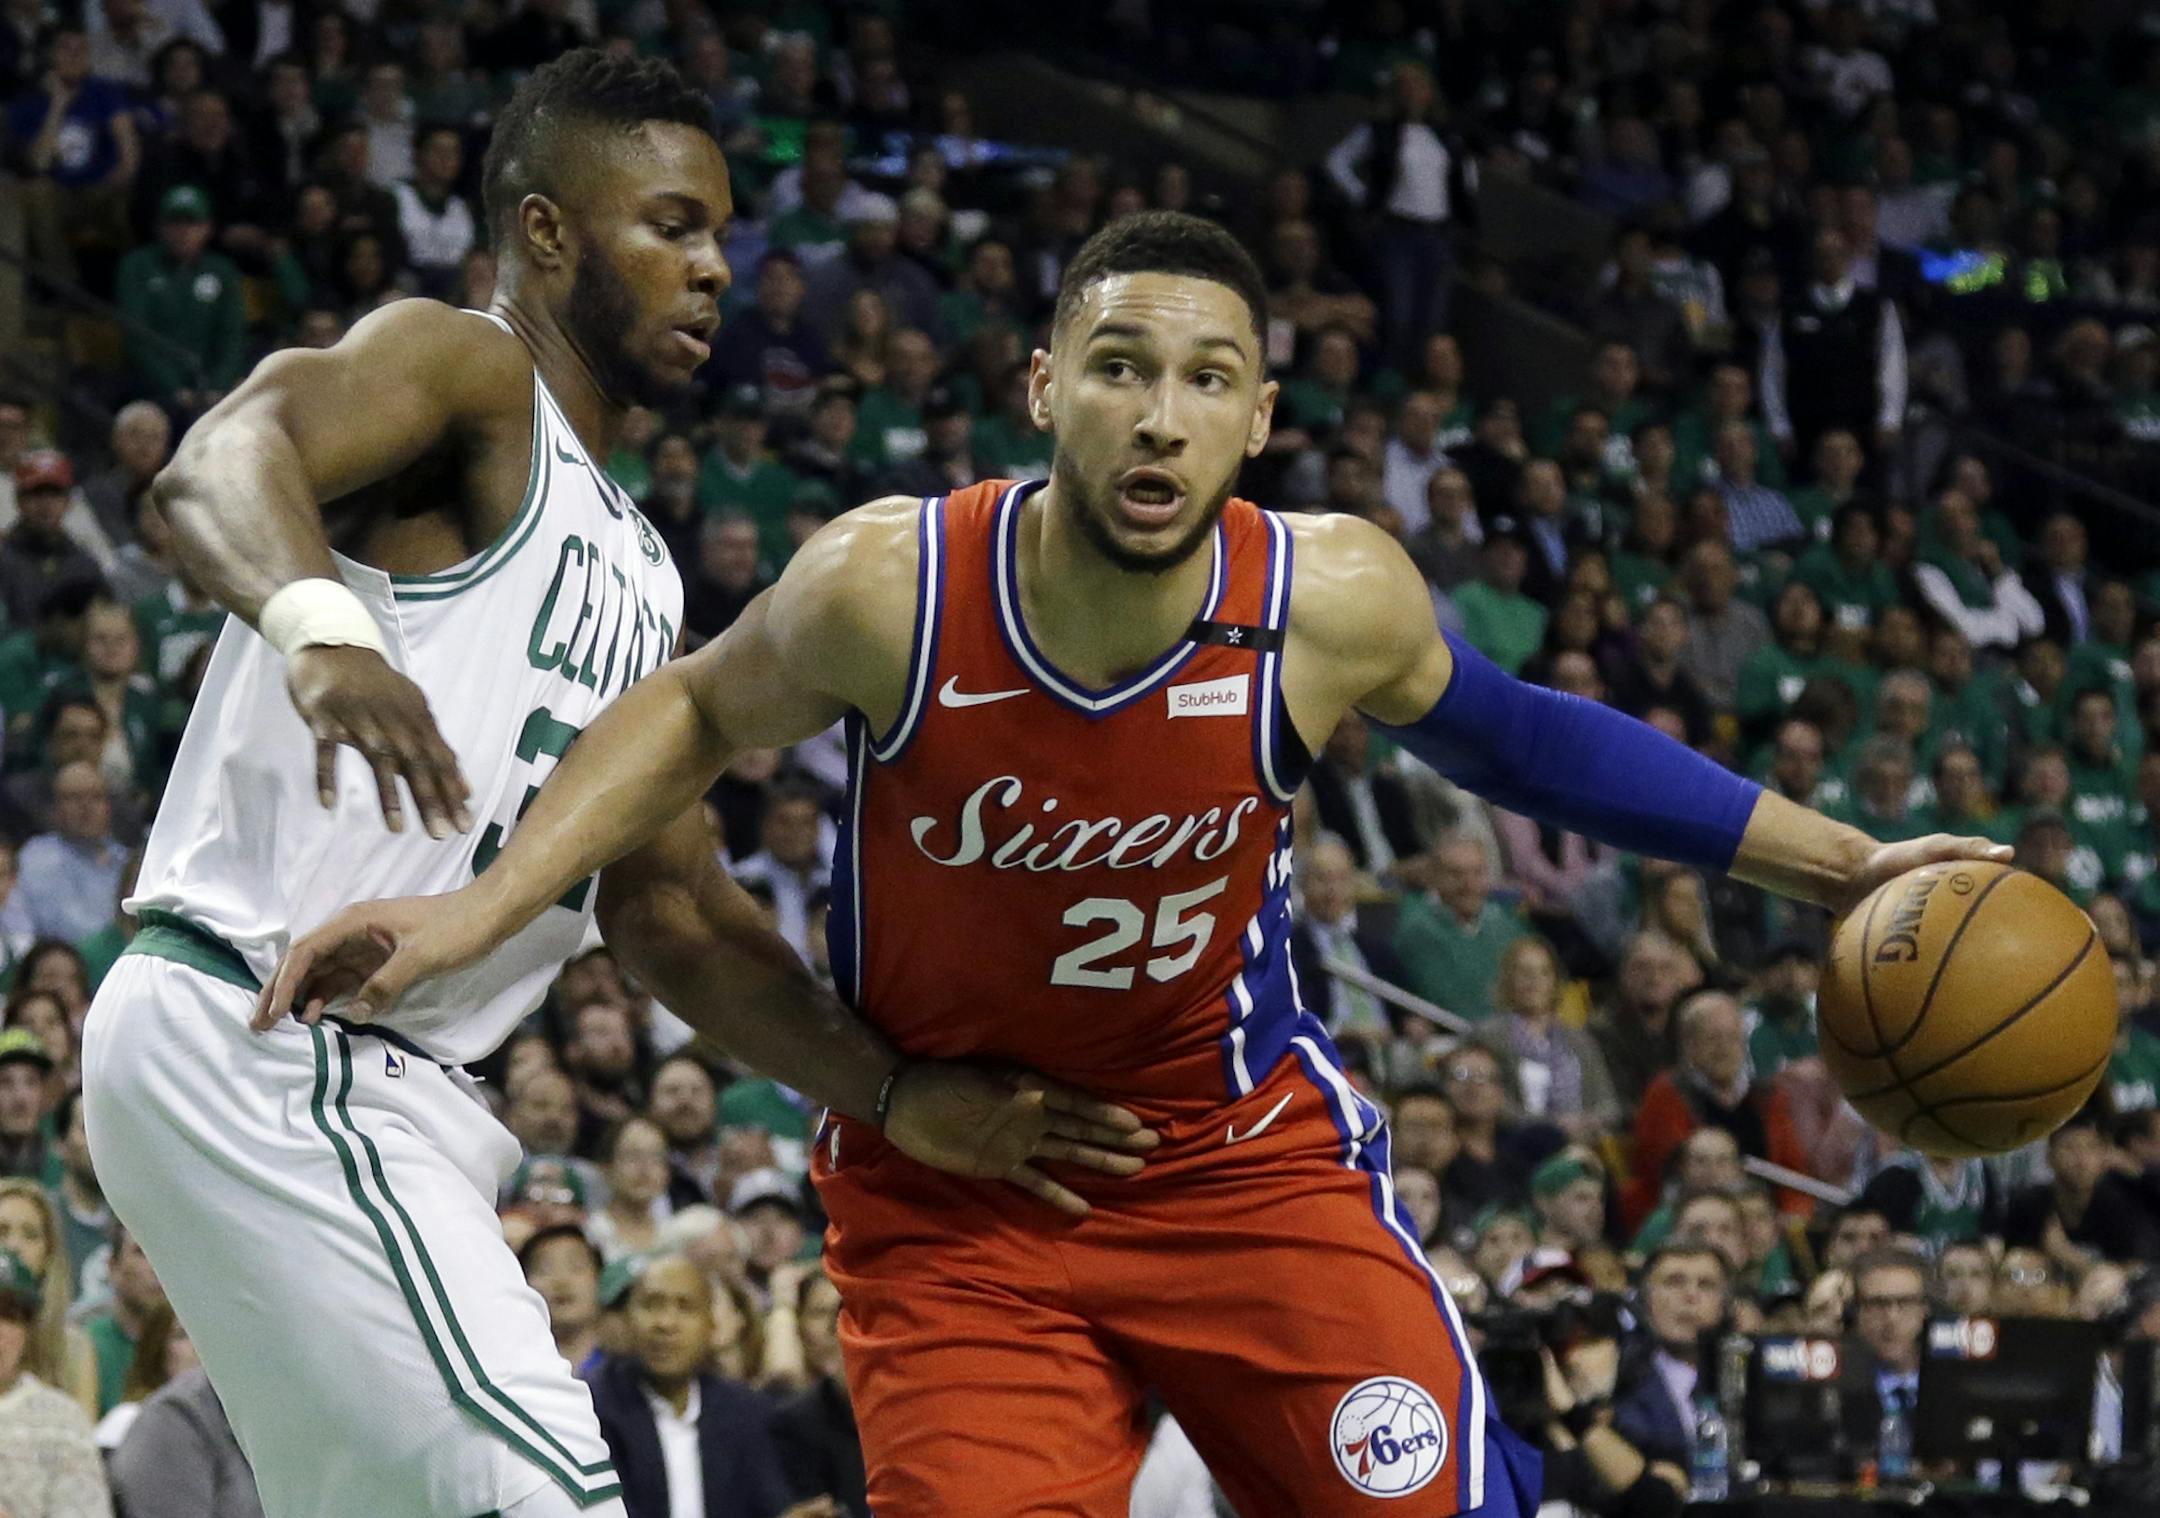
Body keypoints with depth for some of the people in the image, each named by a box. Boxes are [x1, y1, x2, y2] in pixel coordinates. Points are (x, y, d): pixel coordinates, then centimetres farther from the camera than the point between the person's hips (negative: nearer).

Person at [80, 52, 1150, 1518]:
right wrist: (320, 626, -48)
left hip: (388, 1088, 10)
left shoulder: (637, 572, 22)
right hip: (259, 1030, -10)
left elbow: (677, 918, 20)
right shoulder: (462, 365, -4)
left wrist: (900, 1095, 8)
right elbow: (221, 460, -26)